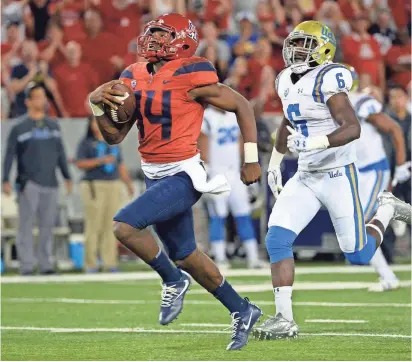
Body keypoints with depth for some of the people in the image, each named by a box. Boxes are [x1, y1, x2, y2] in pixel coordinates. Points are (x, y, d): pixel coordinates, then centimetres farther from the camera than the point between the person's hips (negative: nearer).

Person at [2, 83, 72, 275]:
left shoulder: (53, 126, 14)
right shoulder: (19, 128, -1)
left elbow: (60, 153, 20)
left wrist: (67, 177, 15)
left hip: (50, 183, 5)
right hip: (29, 184, -5)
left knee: (47, 225, 6)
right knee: (26, 225, -7)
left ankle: (46, 264, 10)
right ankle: (26, 265, -6)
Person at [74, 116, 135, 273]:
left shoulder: (113, 143, 18)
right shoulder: (86, 143, 2)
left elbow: (121, 166, 18)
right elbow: (80, 164, -9)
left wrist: (128, 183, 7)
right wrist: (101, 161, -19)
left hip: (113, 186, 5)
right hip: (94, 187, -5)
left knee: (111, 226, 2)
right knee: (93, 226, -10)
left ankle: (110, 262, 3)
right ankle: (90, 264, -9)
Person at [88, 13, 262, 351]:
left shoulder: (190, 77, -15)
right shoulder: (135, 77, 5)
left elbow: (242, 106, -6)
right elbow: (115, 136, 10)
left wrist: (251, 159, -4)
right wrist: (98, 106, -8)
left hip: (183, 176, -8)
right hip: (155, 176, 8)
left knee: (123, 226, -22)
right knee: (186, 256, 16)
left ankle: (173, 280, 2)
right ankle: (242, 311, 33)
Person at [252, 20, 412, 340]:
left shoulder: (326, 80, -17)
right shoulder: (288, 82, 7)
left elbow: (353, 128, -24)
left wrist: (314, 143, -36)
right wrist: (274, 163, 29)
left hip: (338, 176, -7)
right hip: (305, 178, 7)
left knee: (358, 256, 2)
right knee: (277, 239, -12)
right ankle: (285, 319, -10)